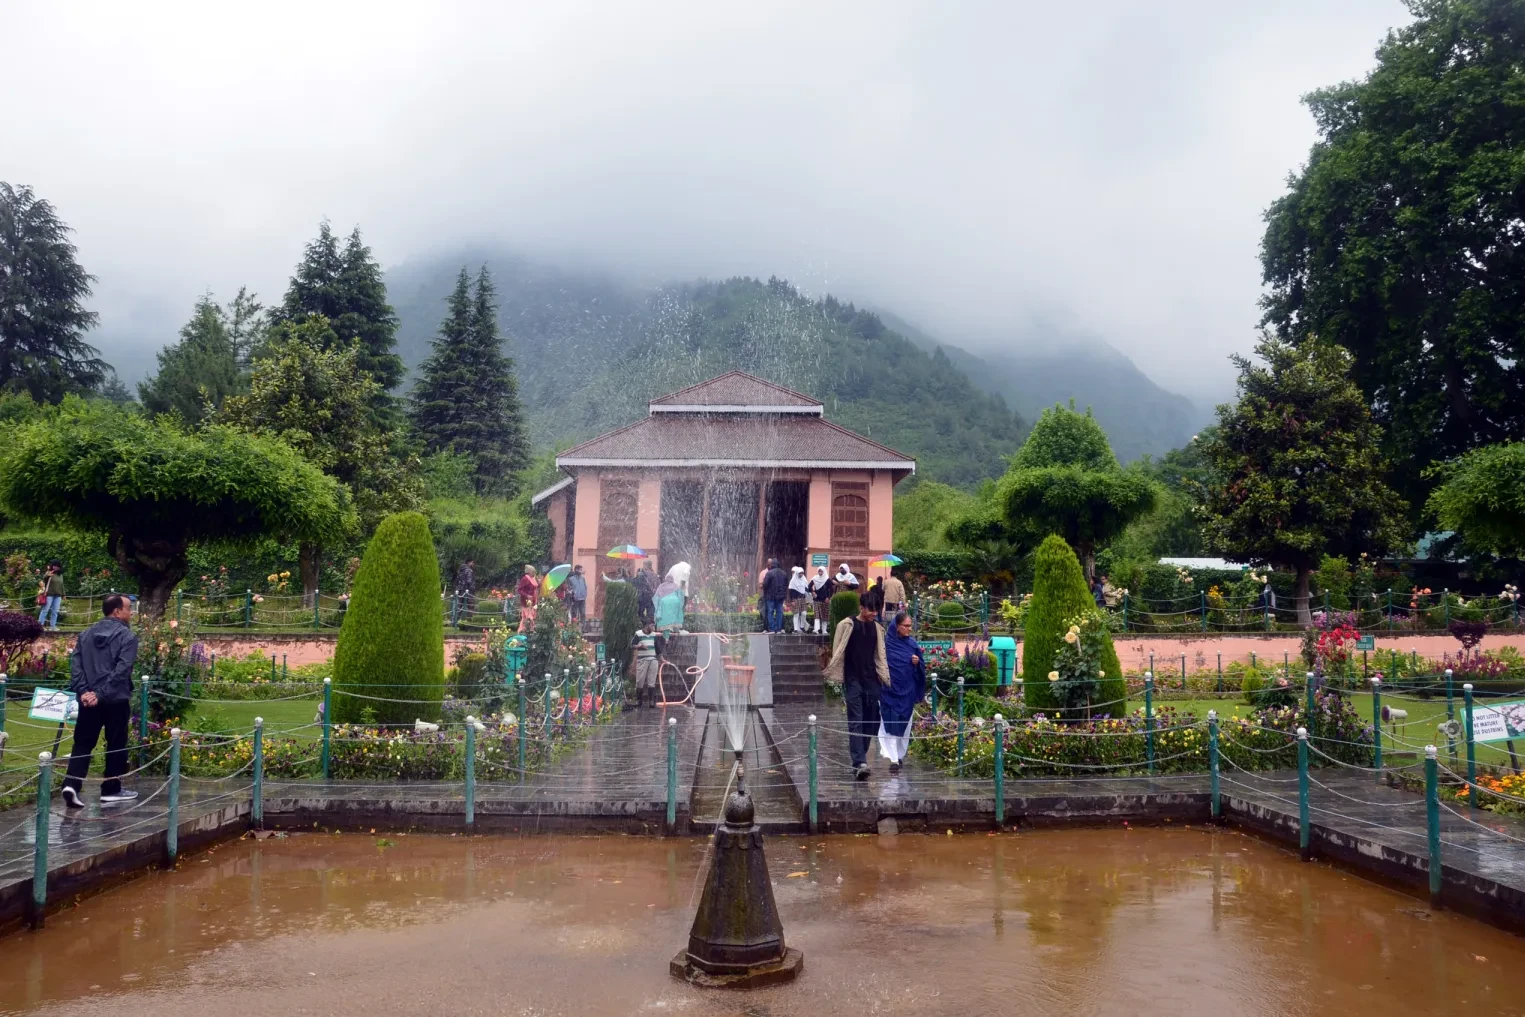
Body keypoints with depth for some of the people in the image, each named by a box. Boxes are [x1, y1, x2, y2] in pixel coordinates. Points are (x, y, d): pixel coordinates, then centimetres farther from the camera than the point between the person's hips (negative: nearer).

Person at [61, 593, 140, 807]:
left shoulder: (87, 634, 12)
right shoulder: (127, 636, -8)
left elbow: (75, 663, 4)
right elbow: (122, 670, -18)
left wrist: (83, 690, -3)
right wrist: (102, 693, -16)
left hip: (89, 699, 5)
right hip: (116, 700, -5)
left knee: (82, 743, 10)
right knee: (116, 745, 7)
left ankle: (72, 784, -7)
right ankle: (111, 790, 13)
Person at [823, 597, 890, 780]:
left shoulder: (876, 628, 12)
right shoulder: (847, 625, -4)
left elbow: (880, 655, 17)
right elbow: (837, 652, -4)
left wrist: (885, 677, 12)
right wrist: (835, 675, -8)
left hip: (871, 681, 6)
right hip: (853, 681, -5)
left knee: (871, 722, 6)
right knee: (856, 722, -10)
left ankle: (859, 759, 19)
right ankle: (859, 763, -17)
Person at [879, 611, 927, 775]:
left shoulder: (913, 644, 5)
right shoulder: (885, 643, -6)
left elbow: (922, 667, 10)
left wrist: (917, 662, -10)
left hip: (907, 692, 4)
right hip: (889, 691, -4)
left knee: (904, 725, 10)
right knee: (890, 724, -8)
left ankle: (899, 756, 25)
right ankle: (893, 759, -12)